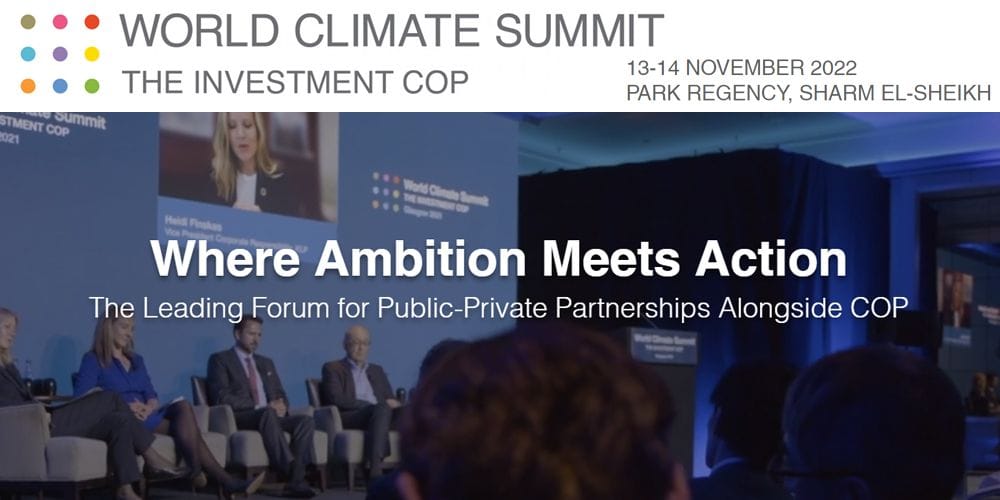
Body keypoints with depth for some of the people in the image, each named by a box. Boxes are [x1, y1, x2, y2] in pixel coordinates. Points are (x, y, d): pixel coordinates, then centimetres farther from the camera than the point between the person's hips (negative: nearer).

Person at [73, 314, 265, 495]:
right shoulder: (93, 360, 4)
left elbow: (153, 397, 16)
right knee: (184, 426, -26)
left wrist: (148, 408, -10)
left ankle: (197, 472, -36)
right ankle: (226, 481, -33)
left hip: (145, 418, 6)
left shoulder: (136, 360, 24)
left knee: (183, 406, -26)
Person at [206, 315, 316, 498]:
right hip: (239, 418, -6)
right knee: (268, 414, -39)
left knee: (306, 421, -24)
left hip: (269, 415, 6)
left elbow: (281, 394, 22)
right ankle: (292, 474, -42)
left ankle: (296, 480, -34)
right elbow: (222, 397, -8)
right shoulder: (220, 360, 6)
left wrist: (281, 405, -5)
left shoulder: (266, 363, 26)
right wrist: (261, 407, -15)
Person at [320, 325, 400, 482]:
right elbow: (338, 400, -4)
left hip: (379, 415, 5)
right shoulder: (333, 368, 13)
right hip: (348, 418, -4)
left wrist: (392, 403, -6)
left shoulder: (377, 370, 30)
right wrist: (372, 405, -13)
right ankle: (374, 470, -46)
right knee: (381, 409, -38)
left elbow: (390, 399, 20)